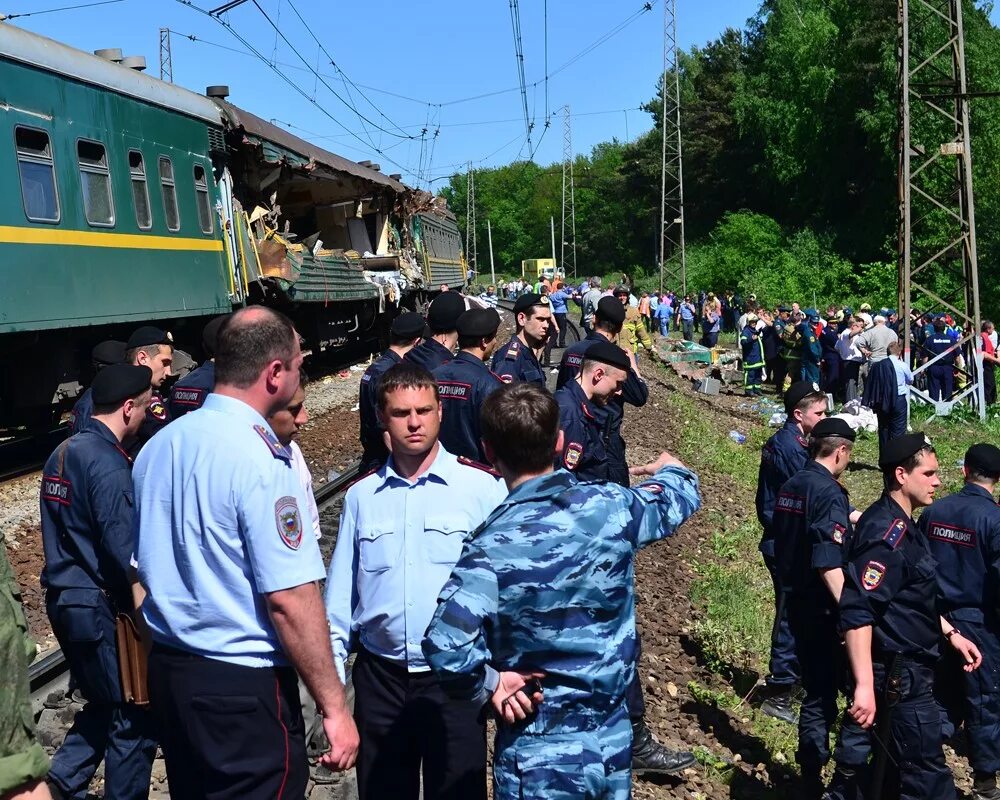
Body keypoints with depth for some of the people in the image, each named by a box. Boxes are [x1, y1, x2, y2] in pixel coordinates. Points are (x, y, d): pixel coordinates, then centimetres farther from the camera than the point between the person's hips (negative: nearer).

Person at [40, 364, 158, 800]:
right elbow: (125, 549, -23)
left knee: (104, 702, 23)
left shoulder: (63, 452, 8)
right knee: (134, 715, 5)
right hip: (99, 606, -9)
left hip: (64, 597, 9)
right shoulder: (107, 463, -19)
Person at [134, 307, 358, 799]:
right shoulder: (261, 460, -20)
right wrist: (335, 708, -16)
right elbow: (289, 599, -23)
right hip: (243, 685, -8)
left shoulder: (157, 446, 4)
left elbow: (142, 570, 12)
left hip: (166, 669, 8)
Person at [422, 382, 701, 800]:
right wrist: (670, 469, 37)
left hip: (541, 754, -4)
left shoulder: (496, 545, -23)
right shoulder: (610, 506, -9)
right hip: (614, 739, 5)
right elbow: (680, 497, 14)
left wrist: (488, 683, -16)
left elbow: (446, 644, -36)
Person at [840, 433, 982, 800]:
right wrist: (864, 686, -34)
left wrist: (951, 633, 19)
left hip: (909, 668, 10)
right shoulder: (886, 531, -22)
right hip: (898, 675, -10)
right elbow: (858, 611, -30)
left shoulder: (902, 526, 10)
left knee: (894, 770, 20)